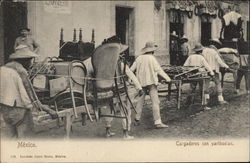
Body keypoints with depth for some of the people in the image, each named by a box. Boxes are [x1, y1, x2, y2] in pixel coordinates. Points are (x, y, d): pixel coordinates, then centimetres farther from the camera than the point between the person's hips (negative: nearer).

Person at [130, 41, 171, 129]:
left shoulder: (139, 58, 5)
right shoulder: (152, 58, -9)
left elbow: (132, 69, 9)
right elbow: (159, 70, -10)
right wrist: (167, 77, -2)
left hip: (141, 82, 6)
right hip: (151, 82, -6)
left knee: (140, 101, 17)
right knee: (155, 102, -5)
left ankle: (137, 120, 23)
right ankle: (158, 122, -10)